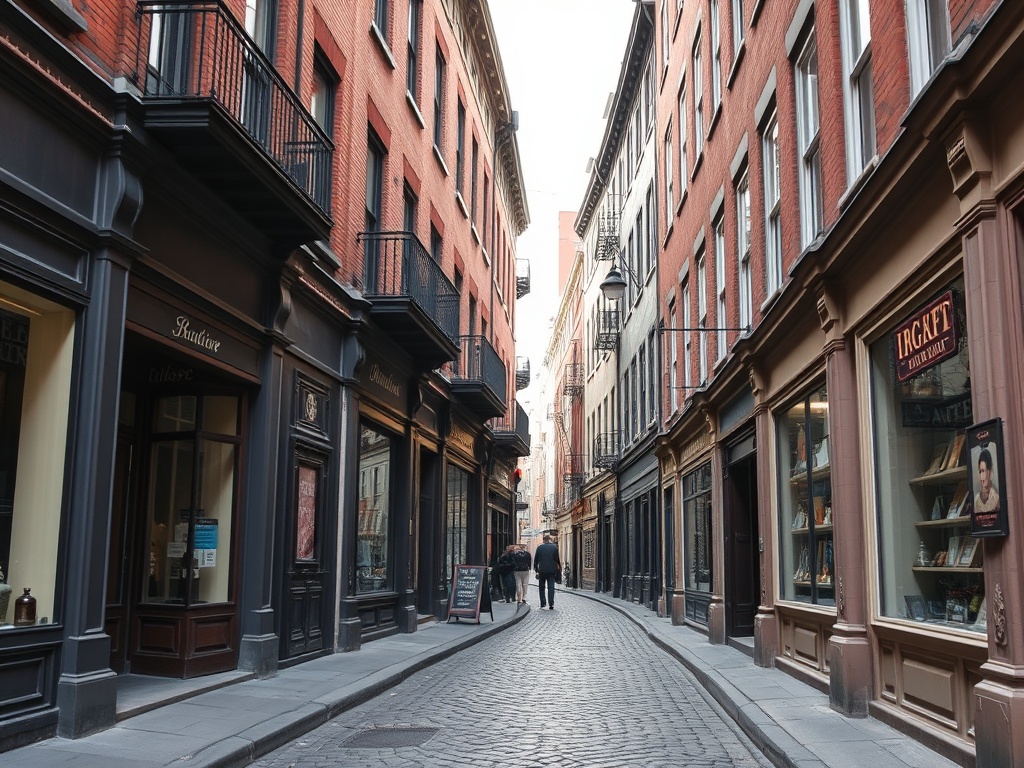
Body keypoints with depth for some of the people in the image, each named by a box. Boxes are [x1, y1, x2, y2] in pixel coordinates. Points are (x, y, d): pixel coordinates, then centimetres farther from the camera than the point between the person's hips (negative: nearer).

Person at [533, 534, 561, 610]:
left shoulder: (539, 547, -2)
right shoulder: (554, 547, -3)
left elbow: (536, 560, 1)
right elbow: (557, 559, -2)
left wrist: (536, 569, 9)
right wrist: (559, 567, 11)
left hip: (542, 570, 0)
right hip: (552, 570, 0)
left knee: (542, 587, 13)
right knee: (551, 587, 1)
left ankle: (543, 603, 10)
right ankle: (551, 604, -7)